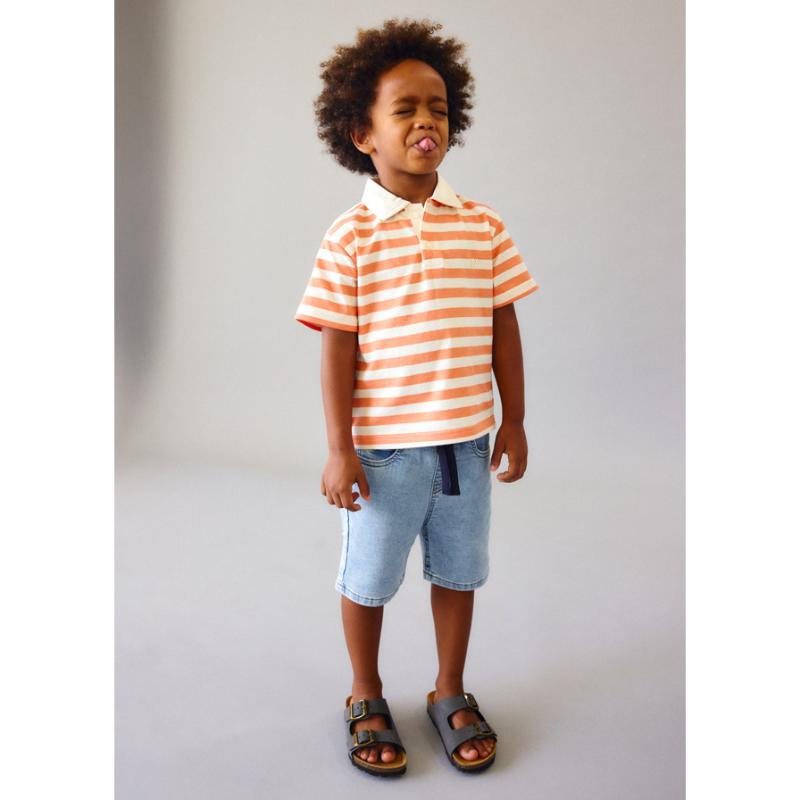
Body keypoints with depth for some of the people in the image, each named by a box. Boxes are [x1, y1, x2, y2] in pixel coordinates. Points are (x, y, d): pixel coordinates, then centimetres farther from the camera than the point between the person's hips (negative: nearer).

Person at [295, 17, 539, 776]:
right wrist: (339, 449, -10)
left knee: (458, 573, 17)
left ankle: (450, 692, 40)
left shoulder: (483, 226, 0)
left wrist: (513, 422, 4)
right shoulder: (349, 238, -9)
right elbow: (337, 348, -8)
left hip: (466, 442, 3)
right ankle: (366, 698, 37)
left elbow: (503, 328, 4)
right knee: (367, 579, 13)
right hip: (382, 448, -3)